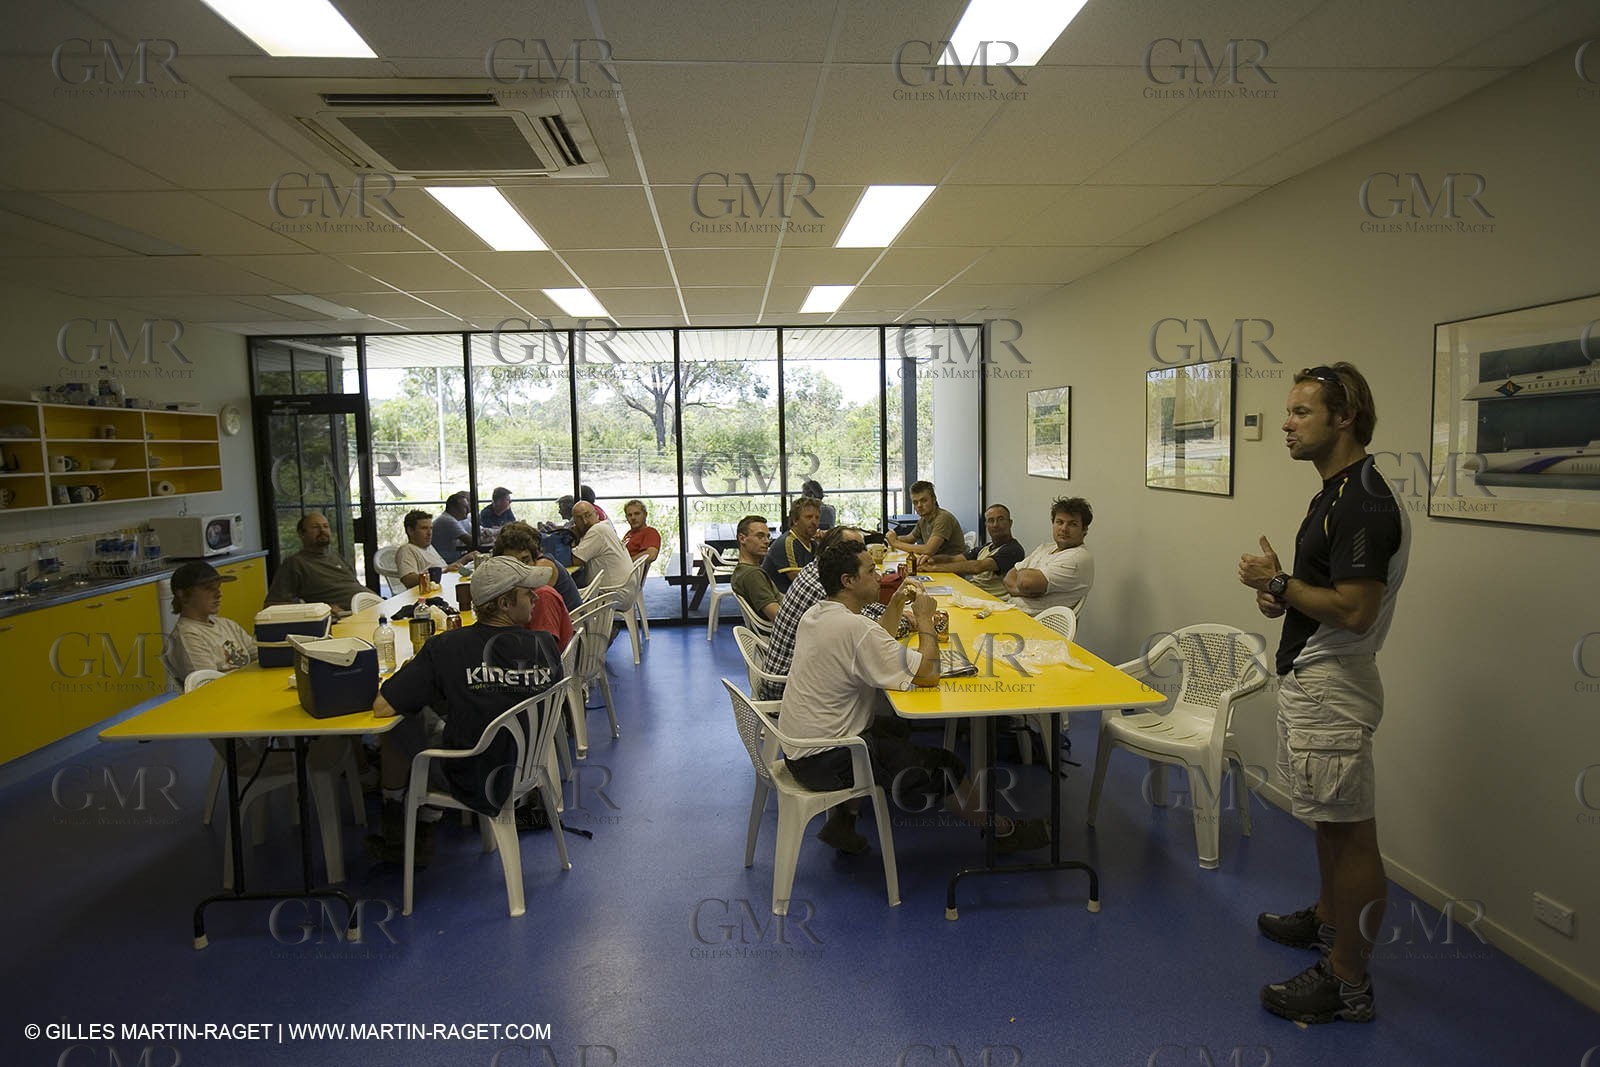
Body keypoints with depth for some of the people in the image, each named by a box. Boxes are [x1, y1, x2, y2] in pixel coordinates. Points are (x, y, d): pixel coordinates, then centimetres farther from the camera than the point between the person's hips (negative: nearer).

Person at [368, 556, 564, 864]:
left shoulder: (447, 648, -22)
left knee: (398, 724, 17)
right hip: (527, 772, 4)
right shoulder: (546, 645, -13)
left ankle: (395, 838, 37)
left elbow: (382, 708, -18)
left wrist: (412, 673, 4)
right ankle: (423, 832, 33)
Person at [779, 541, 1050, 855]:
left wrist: (896, 606, 9)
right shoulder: (854, 626, -25)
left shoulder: (815, 615, 4)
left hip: (798, 747, 9)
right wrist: (925, 618, -11)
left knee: (895, 731, 28)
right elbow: (928, 674, -23)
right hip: (824, 762, -9)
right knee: (943, 766, 1)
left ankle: (842, 819, 25)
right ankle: (1003, 832, 23)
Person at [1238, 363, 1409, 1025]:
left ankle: (1347, 981, 13)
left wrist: (1279, 583, -16)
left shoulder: (1364, 504, -21)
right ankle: (1326, 917, 42)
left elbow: (1354, 610, -27)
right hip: (1307, 677, 11)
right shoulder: (1334, 493, 11)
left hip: (1332, 687, -11)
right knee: (1329, 820, 24)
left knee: (1350, 832, 1)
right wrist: (1281, 593, 5)